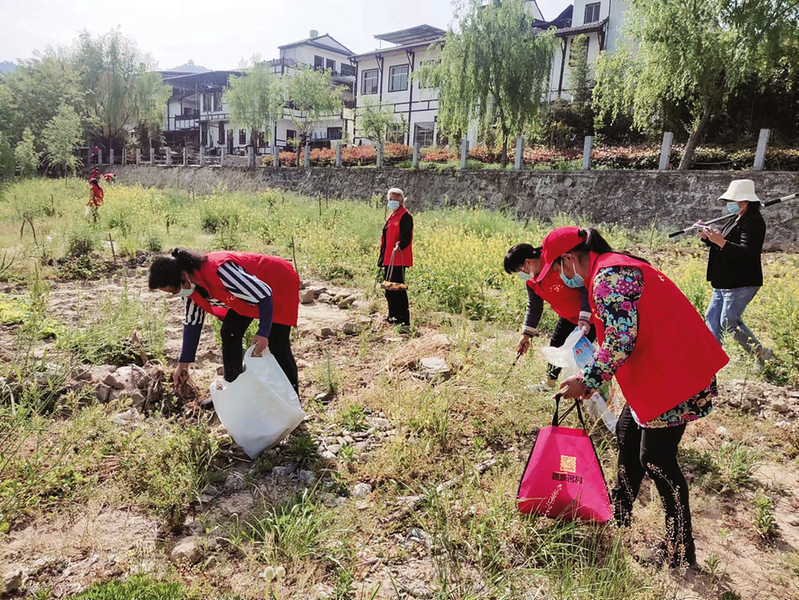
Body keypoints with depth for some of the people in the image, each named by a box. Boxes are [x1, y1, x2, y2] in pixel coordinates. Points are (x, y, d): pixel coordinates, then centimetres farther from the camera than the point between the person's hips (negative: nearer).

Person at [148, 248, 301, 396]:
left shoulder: (217, 270, -37)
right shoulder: (190, 285, -9)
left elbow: (263, 294, -32)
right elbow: (192, 322, 4)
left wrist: (263, 333, -32)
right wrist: (183, 363, 7)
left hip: (280, 284, -8)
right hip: (250, 292, 9)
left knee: (277, 344, -13)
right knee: (229, 333, 3)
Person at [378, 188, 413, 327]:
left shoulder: (405, 216, -9)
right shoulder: (391, 216, 19)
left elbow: (406, 237, -17)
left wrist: (399, 246, -35)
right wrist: (382, 256, 22)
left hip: (399, 259, -10)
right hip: (389, 259, 10)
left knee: (398, 288, -9)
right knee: (389, 287, 14)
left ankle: (404, 318, -4)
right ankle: (393, 316, 25)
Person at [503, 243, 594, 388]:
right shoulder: (531, 280, -5)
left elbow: (587, 290, -29)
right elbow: (534, 307, 7)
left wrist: (584, 317, -35)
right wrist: (526, 334, 3)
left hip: (589, 316, -8)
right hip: (568, 317, 9)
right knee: (556, 345, 15)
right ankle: (549, 384, 33)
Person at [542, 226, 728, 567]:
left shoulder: (607, 277, -20)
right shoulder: (612, 267, 14)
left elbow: (620, 340, -26)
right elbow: (620, 333, 20)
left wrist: (586, 381, -15)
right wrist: (589, 379, 20)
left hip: (675, 373, -11)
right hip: (659, 370, 11)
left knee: (656, 459, -1)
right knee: (627, 431, 18)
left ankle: (680, 554, 15)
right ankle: (618, 518, 34)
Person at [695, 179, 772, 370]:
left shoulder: (753, 222, -15)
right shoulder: (738, 219, 15)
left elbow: (747, 252, -26)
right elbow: (725, 246, 21)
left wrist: (721, 242, -33)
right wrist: (707, 237, 4)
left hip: (741, 283, -10)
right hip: (725, 282, 10)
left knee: (729, 322, -7)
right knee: (712, 318, 7)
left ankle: (761, 353, 12)